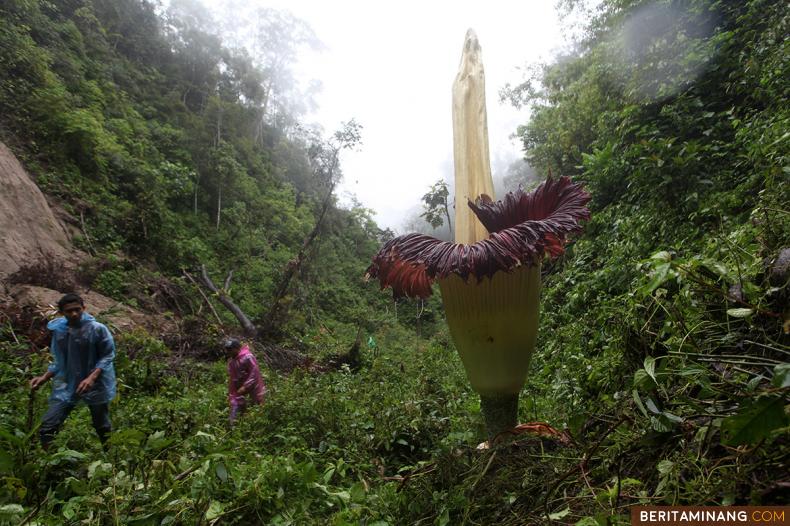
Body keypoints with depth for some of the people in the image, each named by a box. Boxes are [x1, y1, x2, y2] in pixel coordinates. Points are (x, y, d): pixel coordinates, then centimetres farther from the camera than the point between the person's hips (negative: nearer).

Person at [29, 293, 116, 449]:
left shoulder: (97, 329, -14)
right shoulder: (58, 330, 1)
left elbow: (108, 356, -12)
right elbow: (58, 360, 13)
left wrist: (91, 378, -24)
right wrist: (44, 378, -1)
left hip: (96, 384, -4)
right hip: (66, 384, 4)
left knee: (103, 428, 12)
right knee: (47, 427, -5)